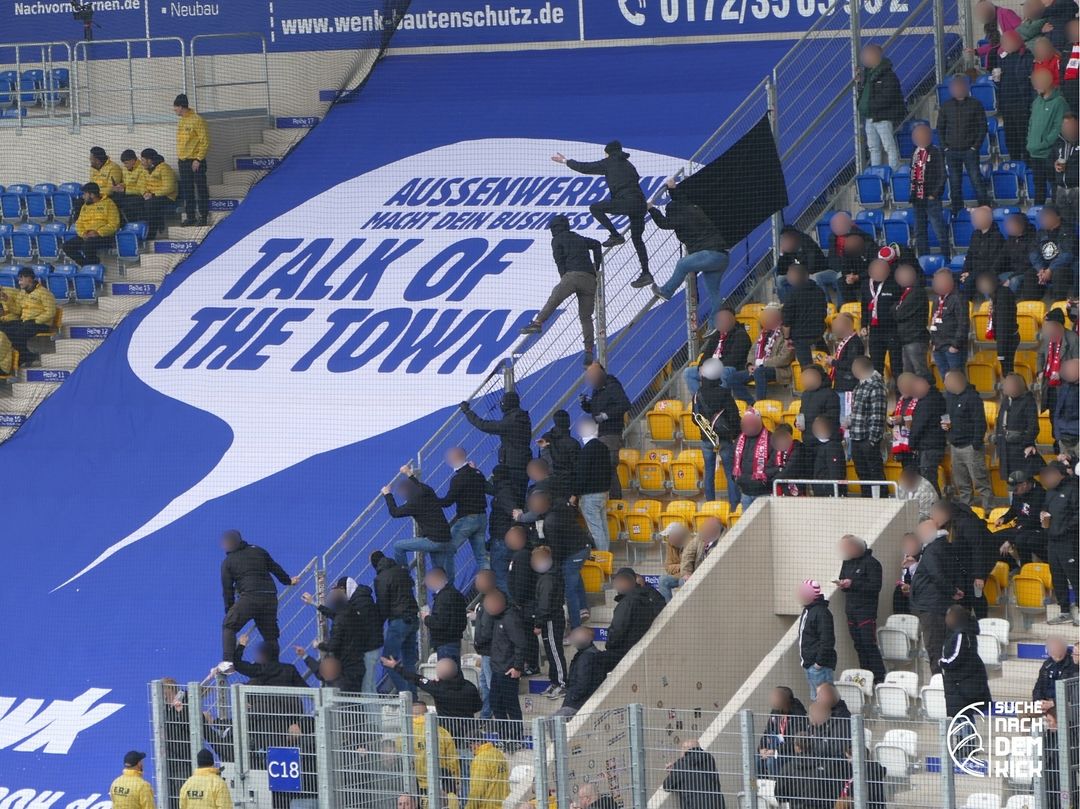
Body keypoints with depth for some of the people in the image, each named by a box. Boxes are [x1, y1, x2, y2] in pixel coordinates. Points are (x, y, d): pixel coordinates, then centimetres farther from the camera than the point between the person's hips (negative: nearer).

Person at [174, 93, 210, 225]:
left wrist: (198, 159, -17)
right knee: (187, 191, 9)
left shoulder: (196, 120, -12)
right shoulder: (182, 121, 12)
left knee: (201, 189, -3)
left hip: (195, 161, -8)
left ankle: (203, 216, 1)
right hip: (183, 161, 8)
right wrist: (179, 156, 13)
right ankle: (190, 217, 15)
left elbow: (205, 141, -14)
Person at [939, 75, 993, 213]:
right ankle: (956, 211, 16)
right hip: (952, 151, 3)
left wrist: (976, 146, -8)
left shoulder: (975, 105, -2)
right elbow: (940, 128, 12)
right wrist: (945, 146, 2)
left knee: (976, 179, -7)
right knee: (954, 182, 7)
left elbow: (982, 127, 0)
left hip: (969, 150, -3)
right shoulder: (946, 106, 6)